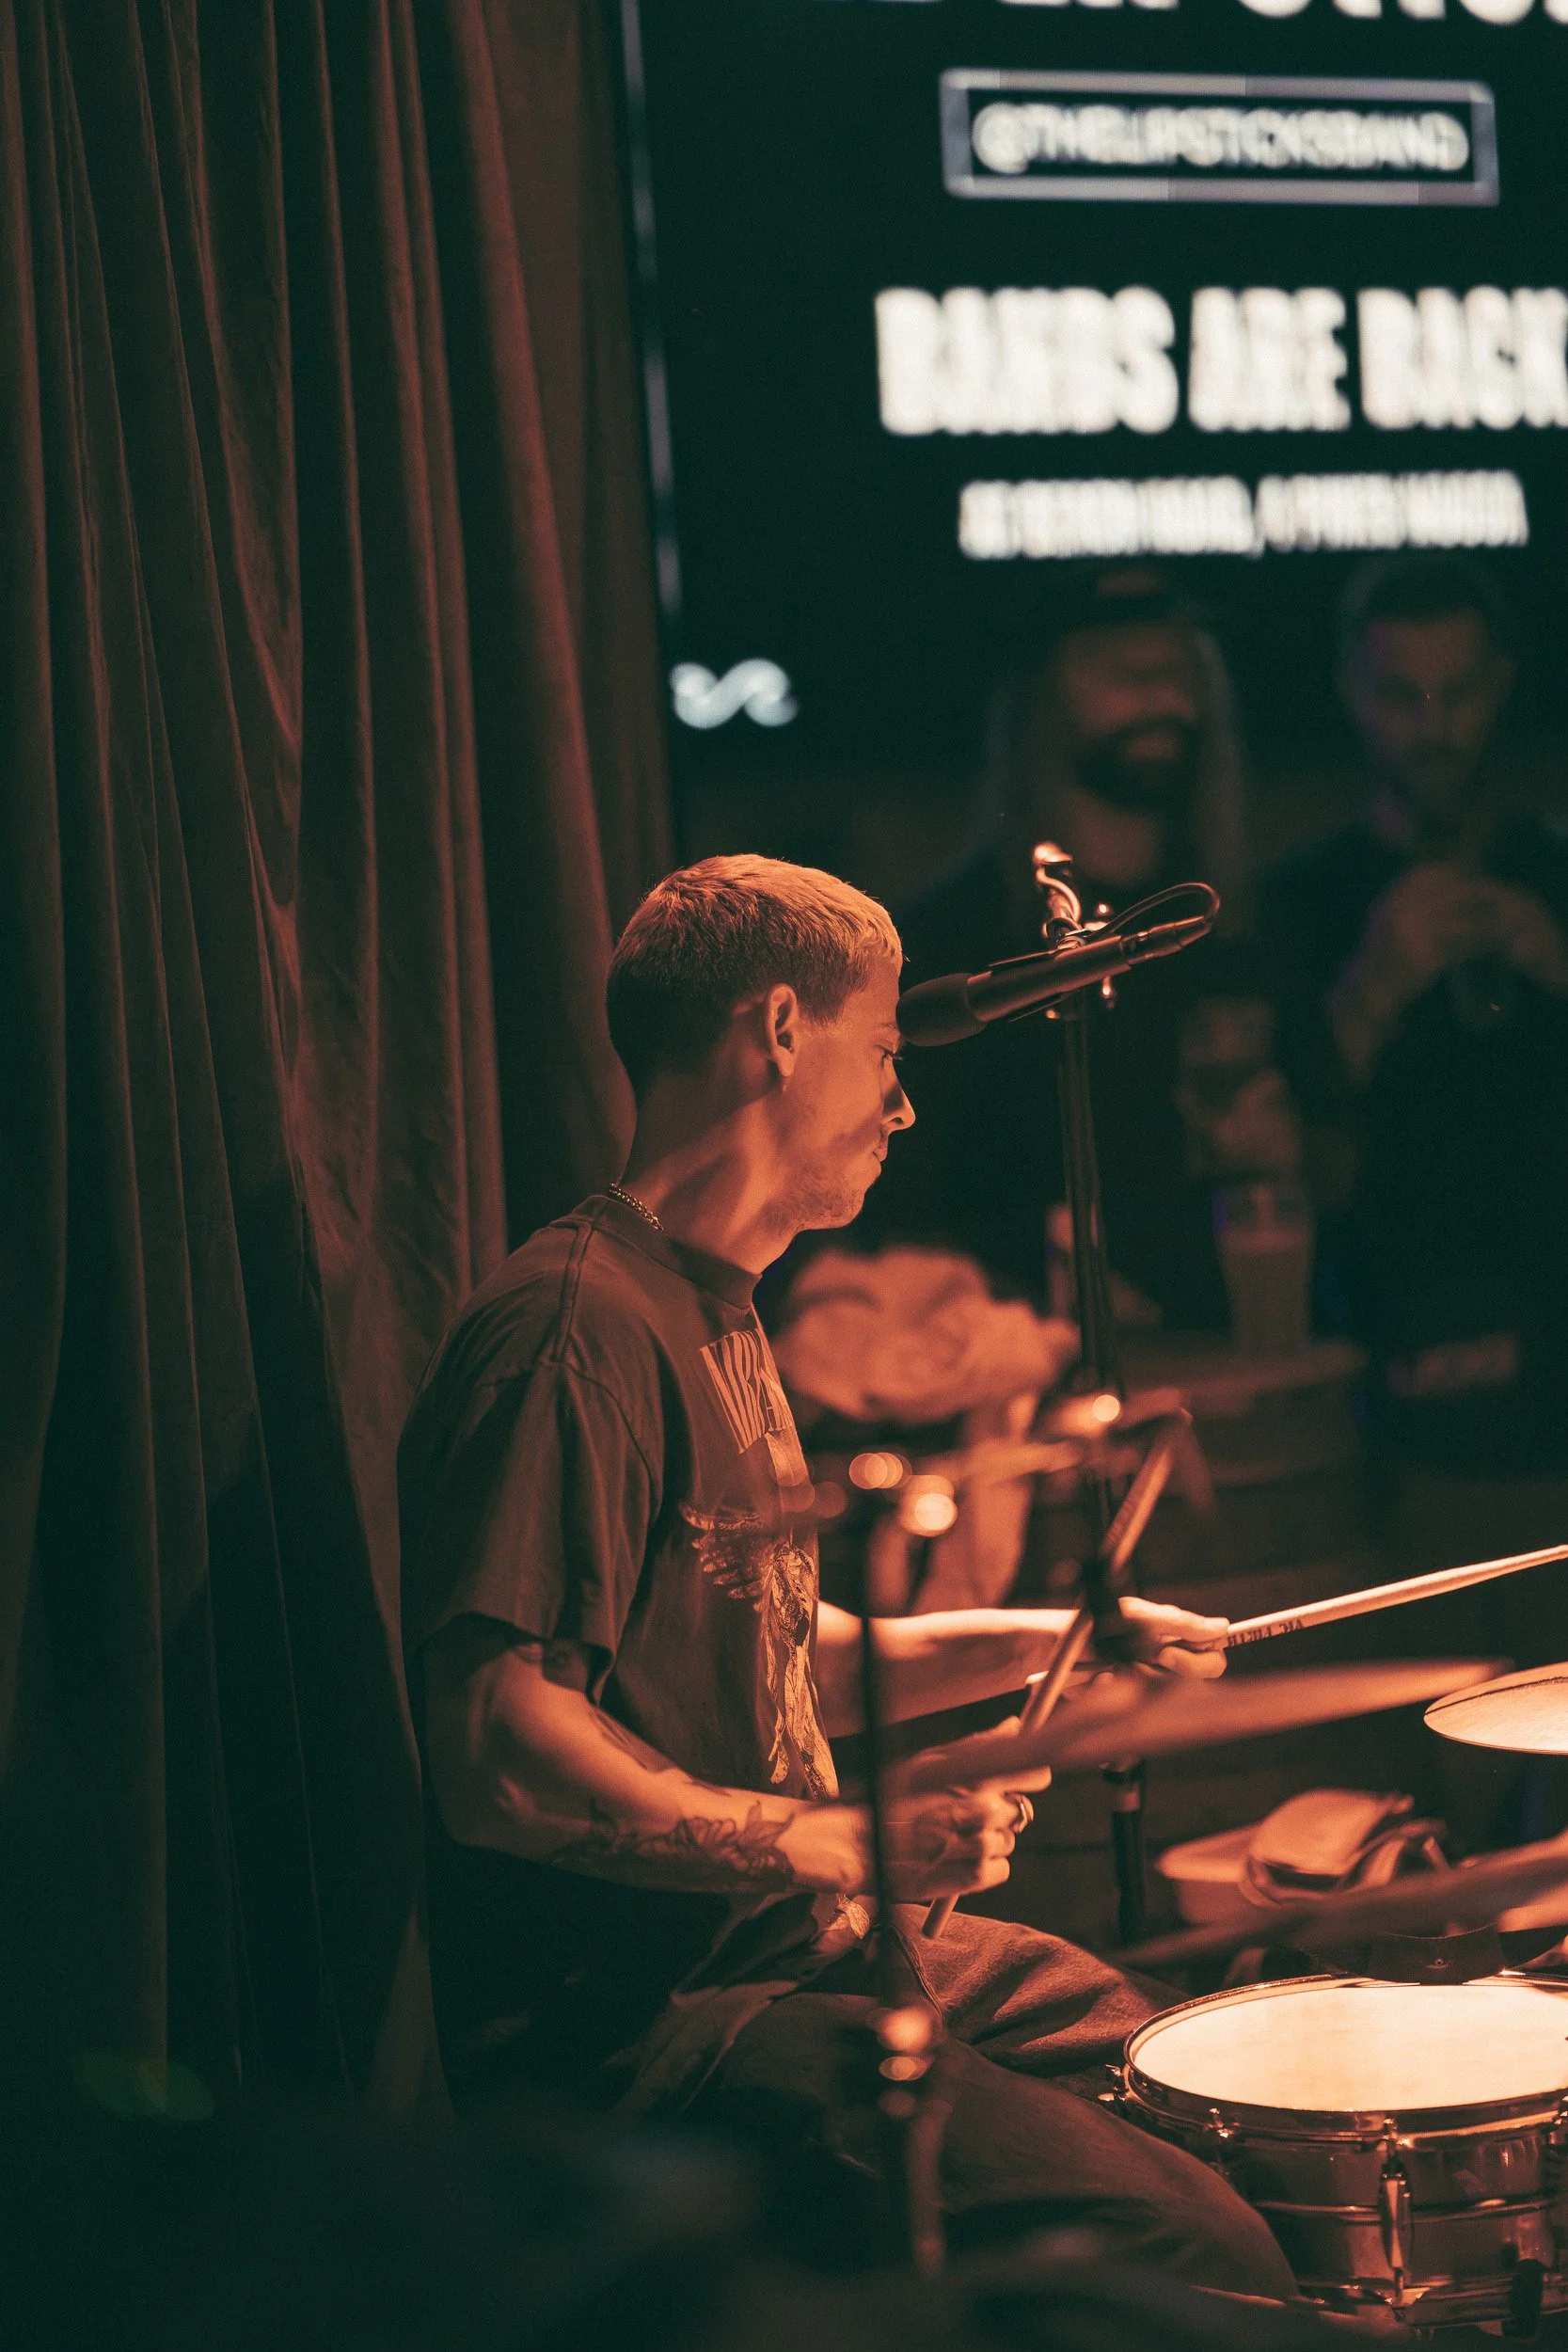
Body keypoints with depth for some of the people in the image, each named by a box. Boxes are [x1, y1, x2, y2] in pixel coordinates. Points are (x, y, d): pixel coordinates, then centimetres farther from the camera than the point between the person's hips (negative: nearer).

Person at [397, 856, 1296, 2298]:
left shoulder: (716, 1315, 18)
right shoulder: (574, 1329, -17)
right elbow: (496, 1756, -25)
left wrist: (1045, 1639, 17)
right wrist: (841, 1844, -30)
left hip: (800, 1952, 11)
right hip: (631, 2024, -11)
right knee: (1193, 2250, -22)